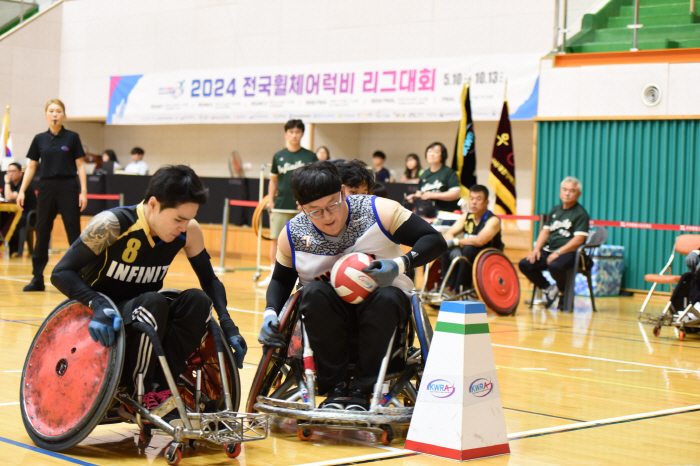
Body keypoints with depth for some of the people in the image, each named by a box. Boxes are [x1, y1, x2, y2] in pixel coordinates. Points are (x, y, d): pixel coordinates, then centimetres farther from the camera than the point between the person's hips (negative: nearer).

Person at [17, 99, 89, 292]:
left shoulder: (72, 138, 0)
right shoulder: (39, 139, 7)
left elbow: (80, 166, 0)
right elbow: (31, 167, 11)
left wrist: (83, 191, -8)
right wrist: (22, 191, 3)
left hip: (68, 188, -3)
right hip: (46, 188, 3)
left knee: (74, 233, -3)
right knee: (41, 232, 5)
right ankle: (37, 278, 11)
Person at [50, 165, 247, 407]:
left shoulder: (189, 231, -10)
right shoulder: (112, 225, -22)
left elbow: (210, 281, 3)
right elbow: (61, 273, -22)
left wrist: (227, 325, -13)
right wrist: (98, 304, -39)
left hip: (144, 319, 5)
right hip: (102, 322, -5)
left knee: (198, 301, -23)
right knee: (153, 303, -34)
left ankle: (161, 385, -20)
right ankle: (140, 392, -20)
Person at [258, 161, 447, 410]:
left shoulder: (379, 211, -14)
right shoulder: (293, 234, -5)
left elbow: (435, 241, -13)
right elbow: (281, 280, 11)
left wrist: (400, 264, -30)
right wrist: (270, 313, -8)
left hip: (379, 306, -1)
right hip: (327, 314, 2)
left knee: (387, 298, -37)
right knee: (314, 293, -33)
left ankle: (361, 390, -23)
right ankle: (335, 387, -22)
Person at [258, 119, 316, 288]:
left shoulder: (310, 157, 2)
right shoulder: (278, 157, 7)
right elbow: (273, 181, 13)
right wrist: (271, 205, 9)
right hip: (281, 206, 2)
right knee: (275, 239, 2)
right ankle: (273, 275, 10)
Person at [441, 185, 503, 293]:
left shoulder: (493, 220, -14)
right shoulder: (466, 217, 7)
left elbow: (479, 241, -31)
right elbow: (448, 234, -1)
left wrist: (456, 241, -21)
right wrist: (454, 246, -22)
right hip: (468, 256, 6)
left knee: (469, 249, -34)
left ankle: (459, 290, -28)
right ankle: (449, 288, -21)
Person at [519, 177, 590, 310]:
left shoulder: (581, 213, -3)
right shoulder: (555, 210, 18)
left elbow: (579, 240, -13)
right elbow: (545, 231, 19)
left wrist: (558, 252, -20)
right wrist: (537, 249, 0)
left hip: (569, 252, -7)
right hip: (549, 249, 7)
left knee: (555, 266, -38)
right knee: (525, 264, -13)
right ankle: (549, 289, 5)